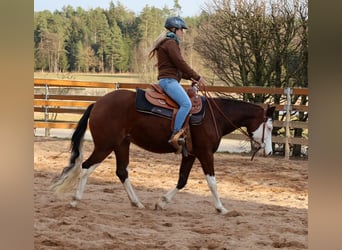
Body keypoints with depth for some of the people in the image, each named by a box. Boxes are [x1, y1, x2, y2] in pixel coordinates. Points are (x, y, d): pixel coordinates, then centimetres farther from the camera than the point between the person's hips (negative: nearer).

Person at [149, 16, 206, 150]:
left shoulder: (169, 43, 24)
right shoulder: (170, 43, -8)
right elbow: (180, 63, -15)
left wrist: (189, 77, 15)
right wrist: (197, 77, -8)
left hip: (168, 80, 11)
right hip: (168, 80, -11)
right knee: (186, 104, -26)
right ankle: (175, 135, -31)